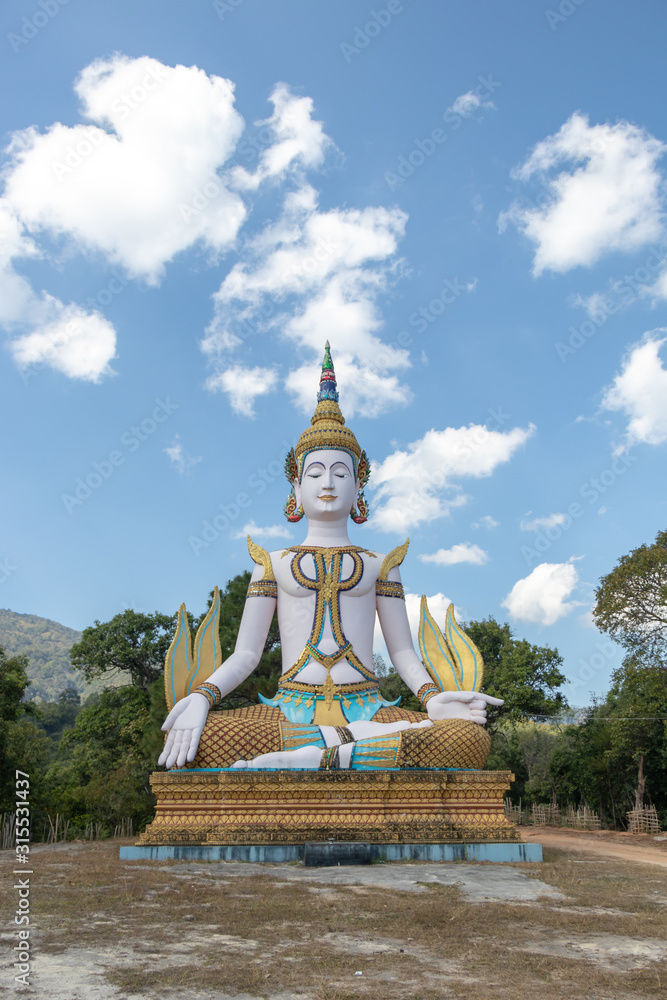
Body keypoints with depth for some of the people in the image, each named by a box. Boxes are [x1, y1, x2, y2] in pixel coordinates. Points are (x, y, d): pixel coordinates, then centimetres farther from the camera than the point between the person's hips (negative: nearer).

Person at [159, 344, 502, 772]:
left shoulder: (379, 564, 16)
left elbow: (403, 652, 13)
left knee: (472, 739, -30)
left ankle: (305, 756, -30)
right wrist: (202, 697, -12)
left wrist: (432, 697, -10)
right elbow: (246, 654, 10)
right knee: (196, 741, -33)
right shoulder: (273, 563, 15)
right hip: (290, 711, -1)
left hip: (366, 706, 1)